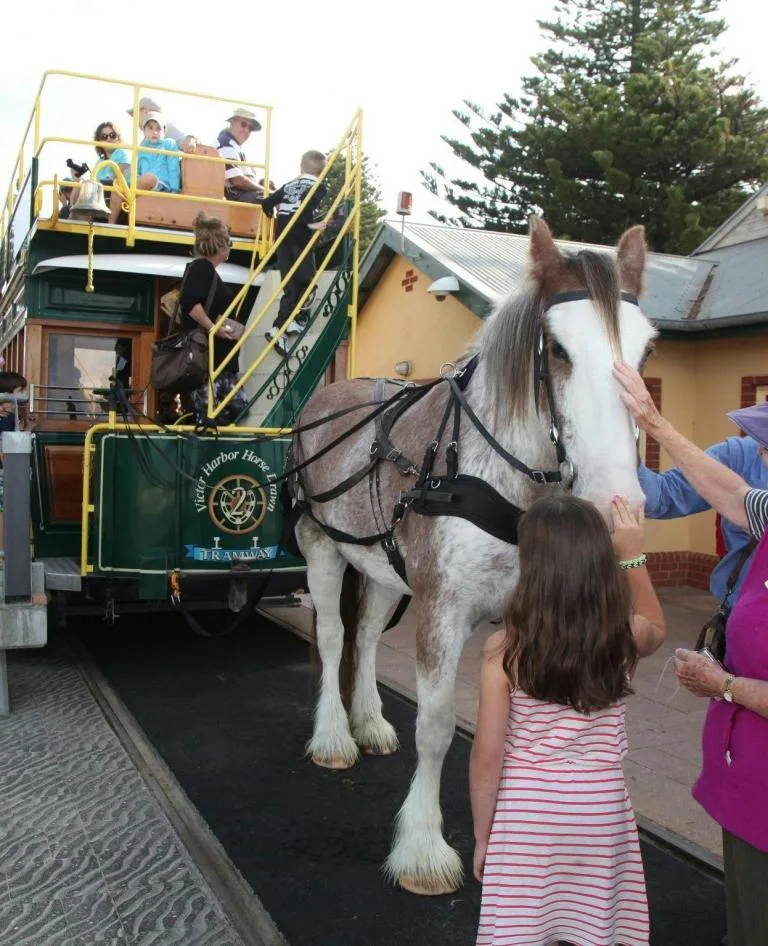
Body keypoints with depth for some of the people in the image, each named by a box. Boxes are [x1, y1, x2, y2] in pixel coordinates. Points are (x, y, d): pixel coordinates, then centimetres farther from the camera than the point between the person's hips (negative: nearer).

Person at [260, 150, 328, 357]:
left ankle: (280, 328, 1)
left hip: (282, 236, 5)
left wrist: (274, 215, 35)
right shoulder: (318, 187, 4)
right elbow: (307, 201, -17)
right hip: (300, 236, -5)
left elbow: (266, 203, 16)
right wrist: (310, 224, -9)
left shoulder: (289, 185, 19)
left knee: (290, 285, 8)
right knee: (306, 281, 4)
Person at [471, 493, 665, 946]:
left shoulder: (505, 649, -17)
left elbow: (487, 755, -12)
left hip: (527, 811, -2)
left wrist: (482, 835, 2)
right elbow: (658, 628, 16)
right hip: (601, 808, 2)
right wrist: (633, 556, 11)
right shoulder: (625, 638, -10)